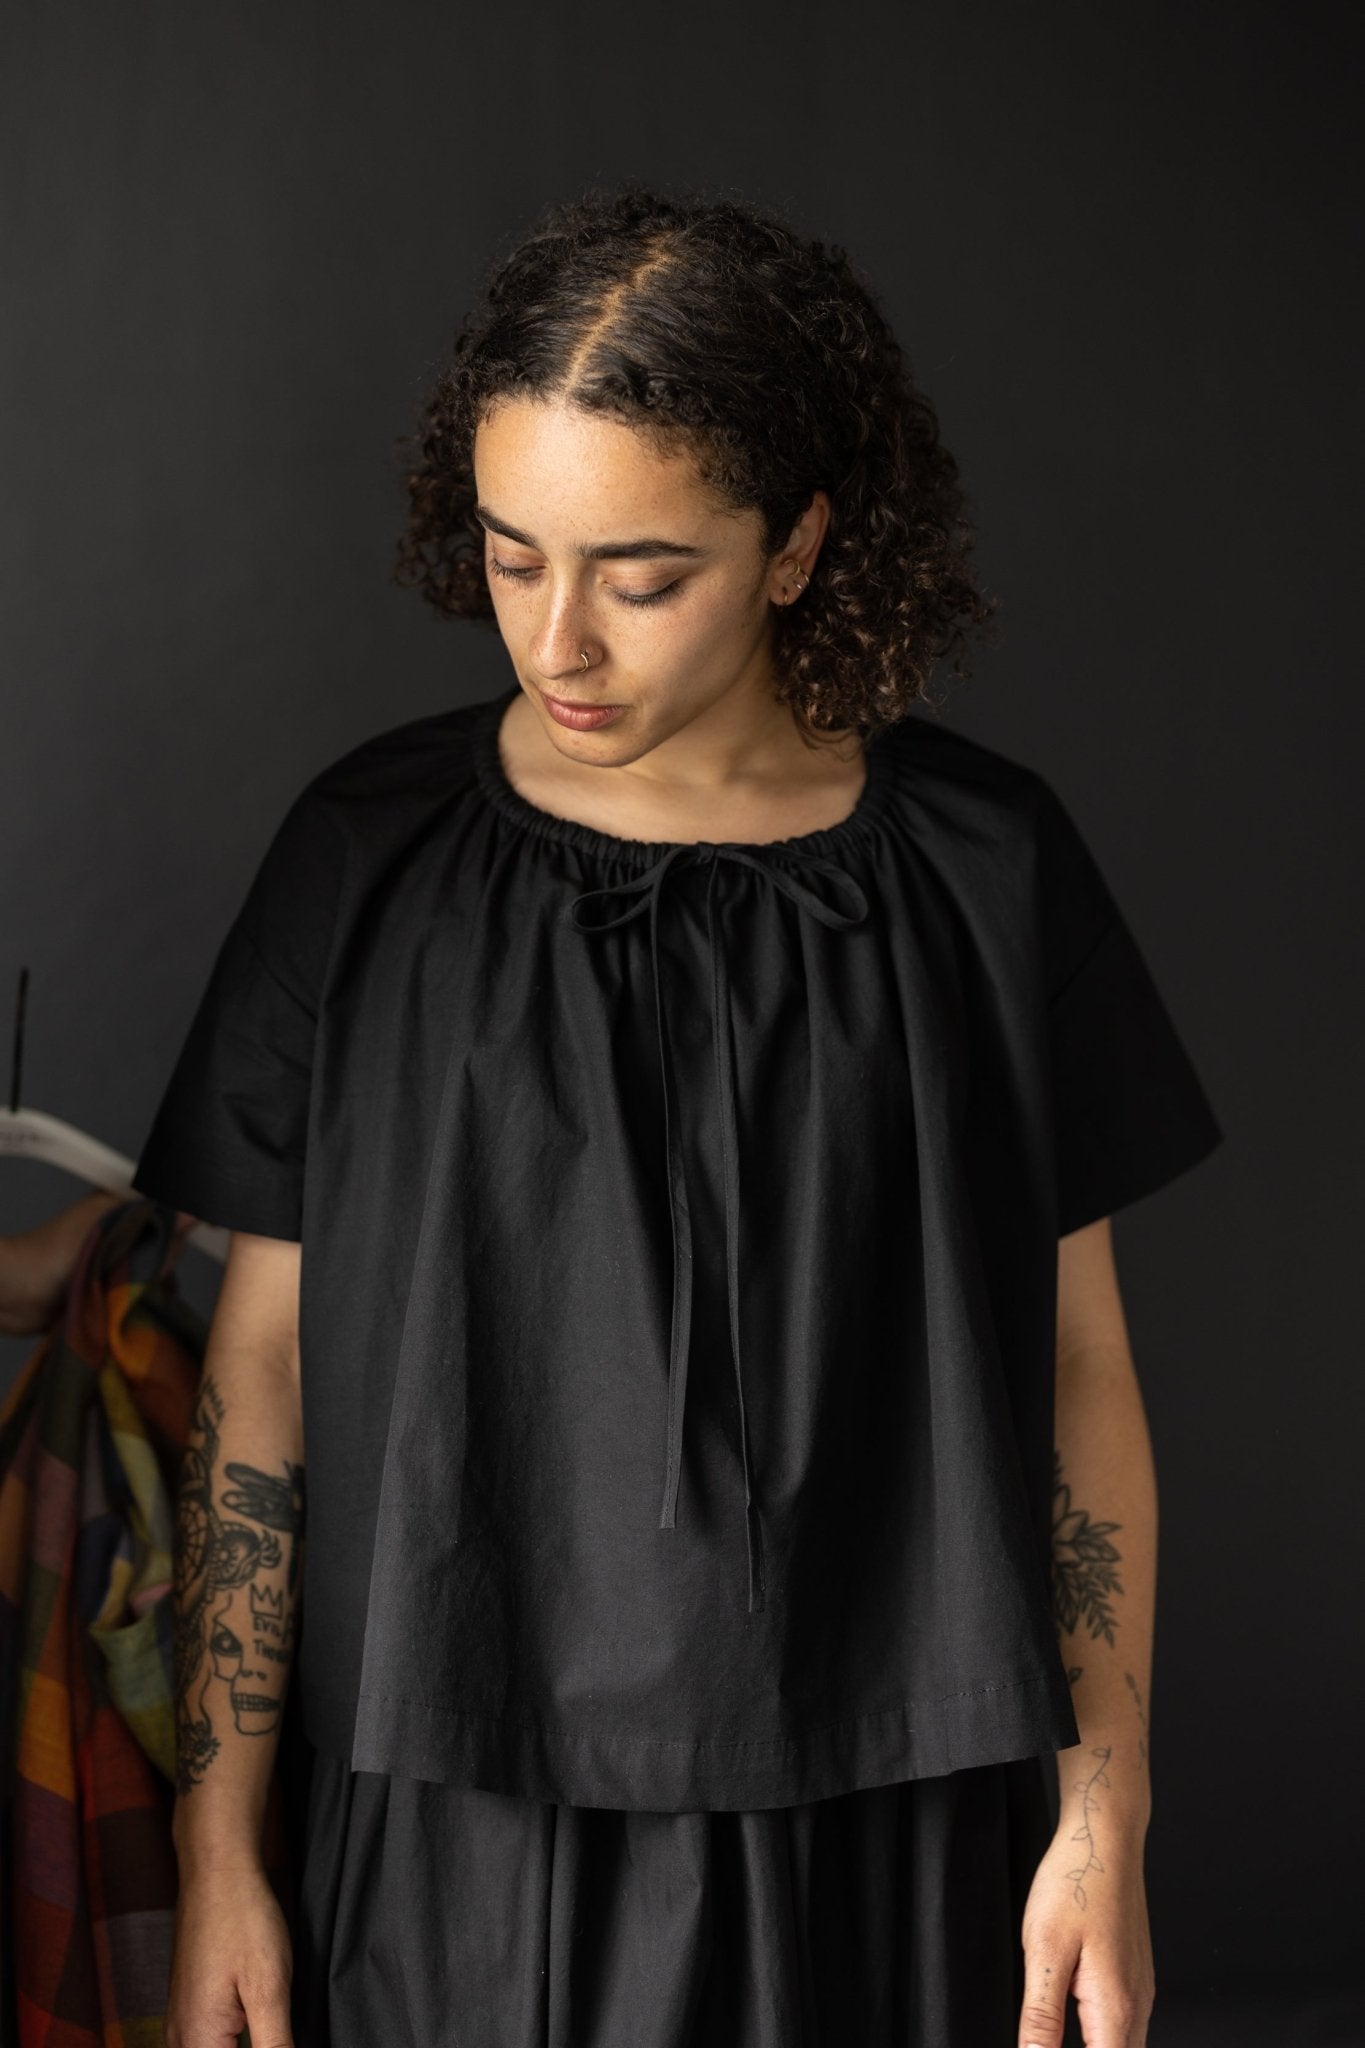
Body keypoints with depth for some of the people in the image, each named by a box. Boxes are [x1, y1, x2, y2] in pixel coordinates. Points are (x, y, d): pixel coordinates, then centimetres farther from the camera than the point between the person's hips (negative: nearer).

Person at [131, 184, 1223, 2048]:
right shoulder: (372, 861, -5)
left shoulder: (981, 868, -5)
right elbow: (264, 1356, -1)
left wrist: (1107, 1814, -2)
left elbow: (1077, 1359, 1)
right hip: (470, 1824, 0)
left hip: (890, 1839, 0)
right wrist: (218, 1847, -2)